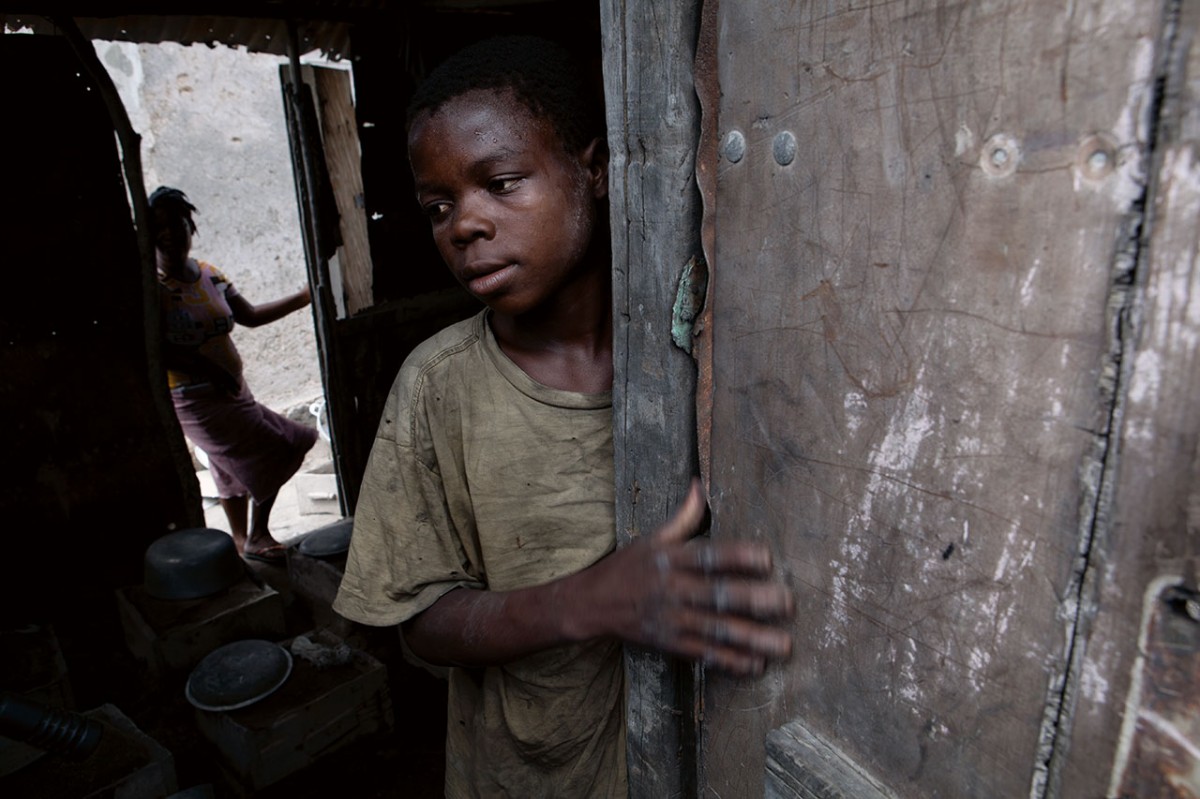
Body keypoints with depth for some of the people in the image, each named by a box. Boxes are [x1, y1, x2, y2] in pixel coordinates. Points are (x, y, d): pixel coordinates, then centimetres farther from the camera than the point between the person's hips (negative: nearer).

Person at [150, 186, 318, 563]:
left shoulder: (209, 275, 6)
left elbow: (251, 316, 12)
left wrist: (303, 298, 6)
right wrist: (210, 370, -26)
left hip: (231, 389, 7)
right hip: (193, 399, -7)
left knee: (234, 467, 18)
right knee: (271, 454, -6)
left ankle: (243, 540, 36)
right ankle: (256, 536, 13)